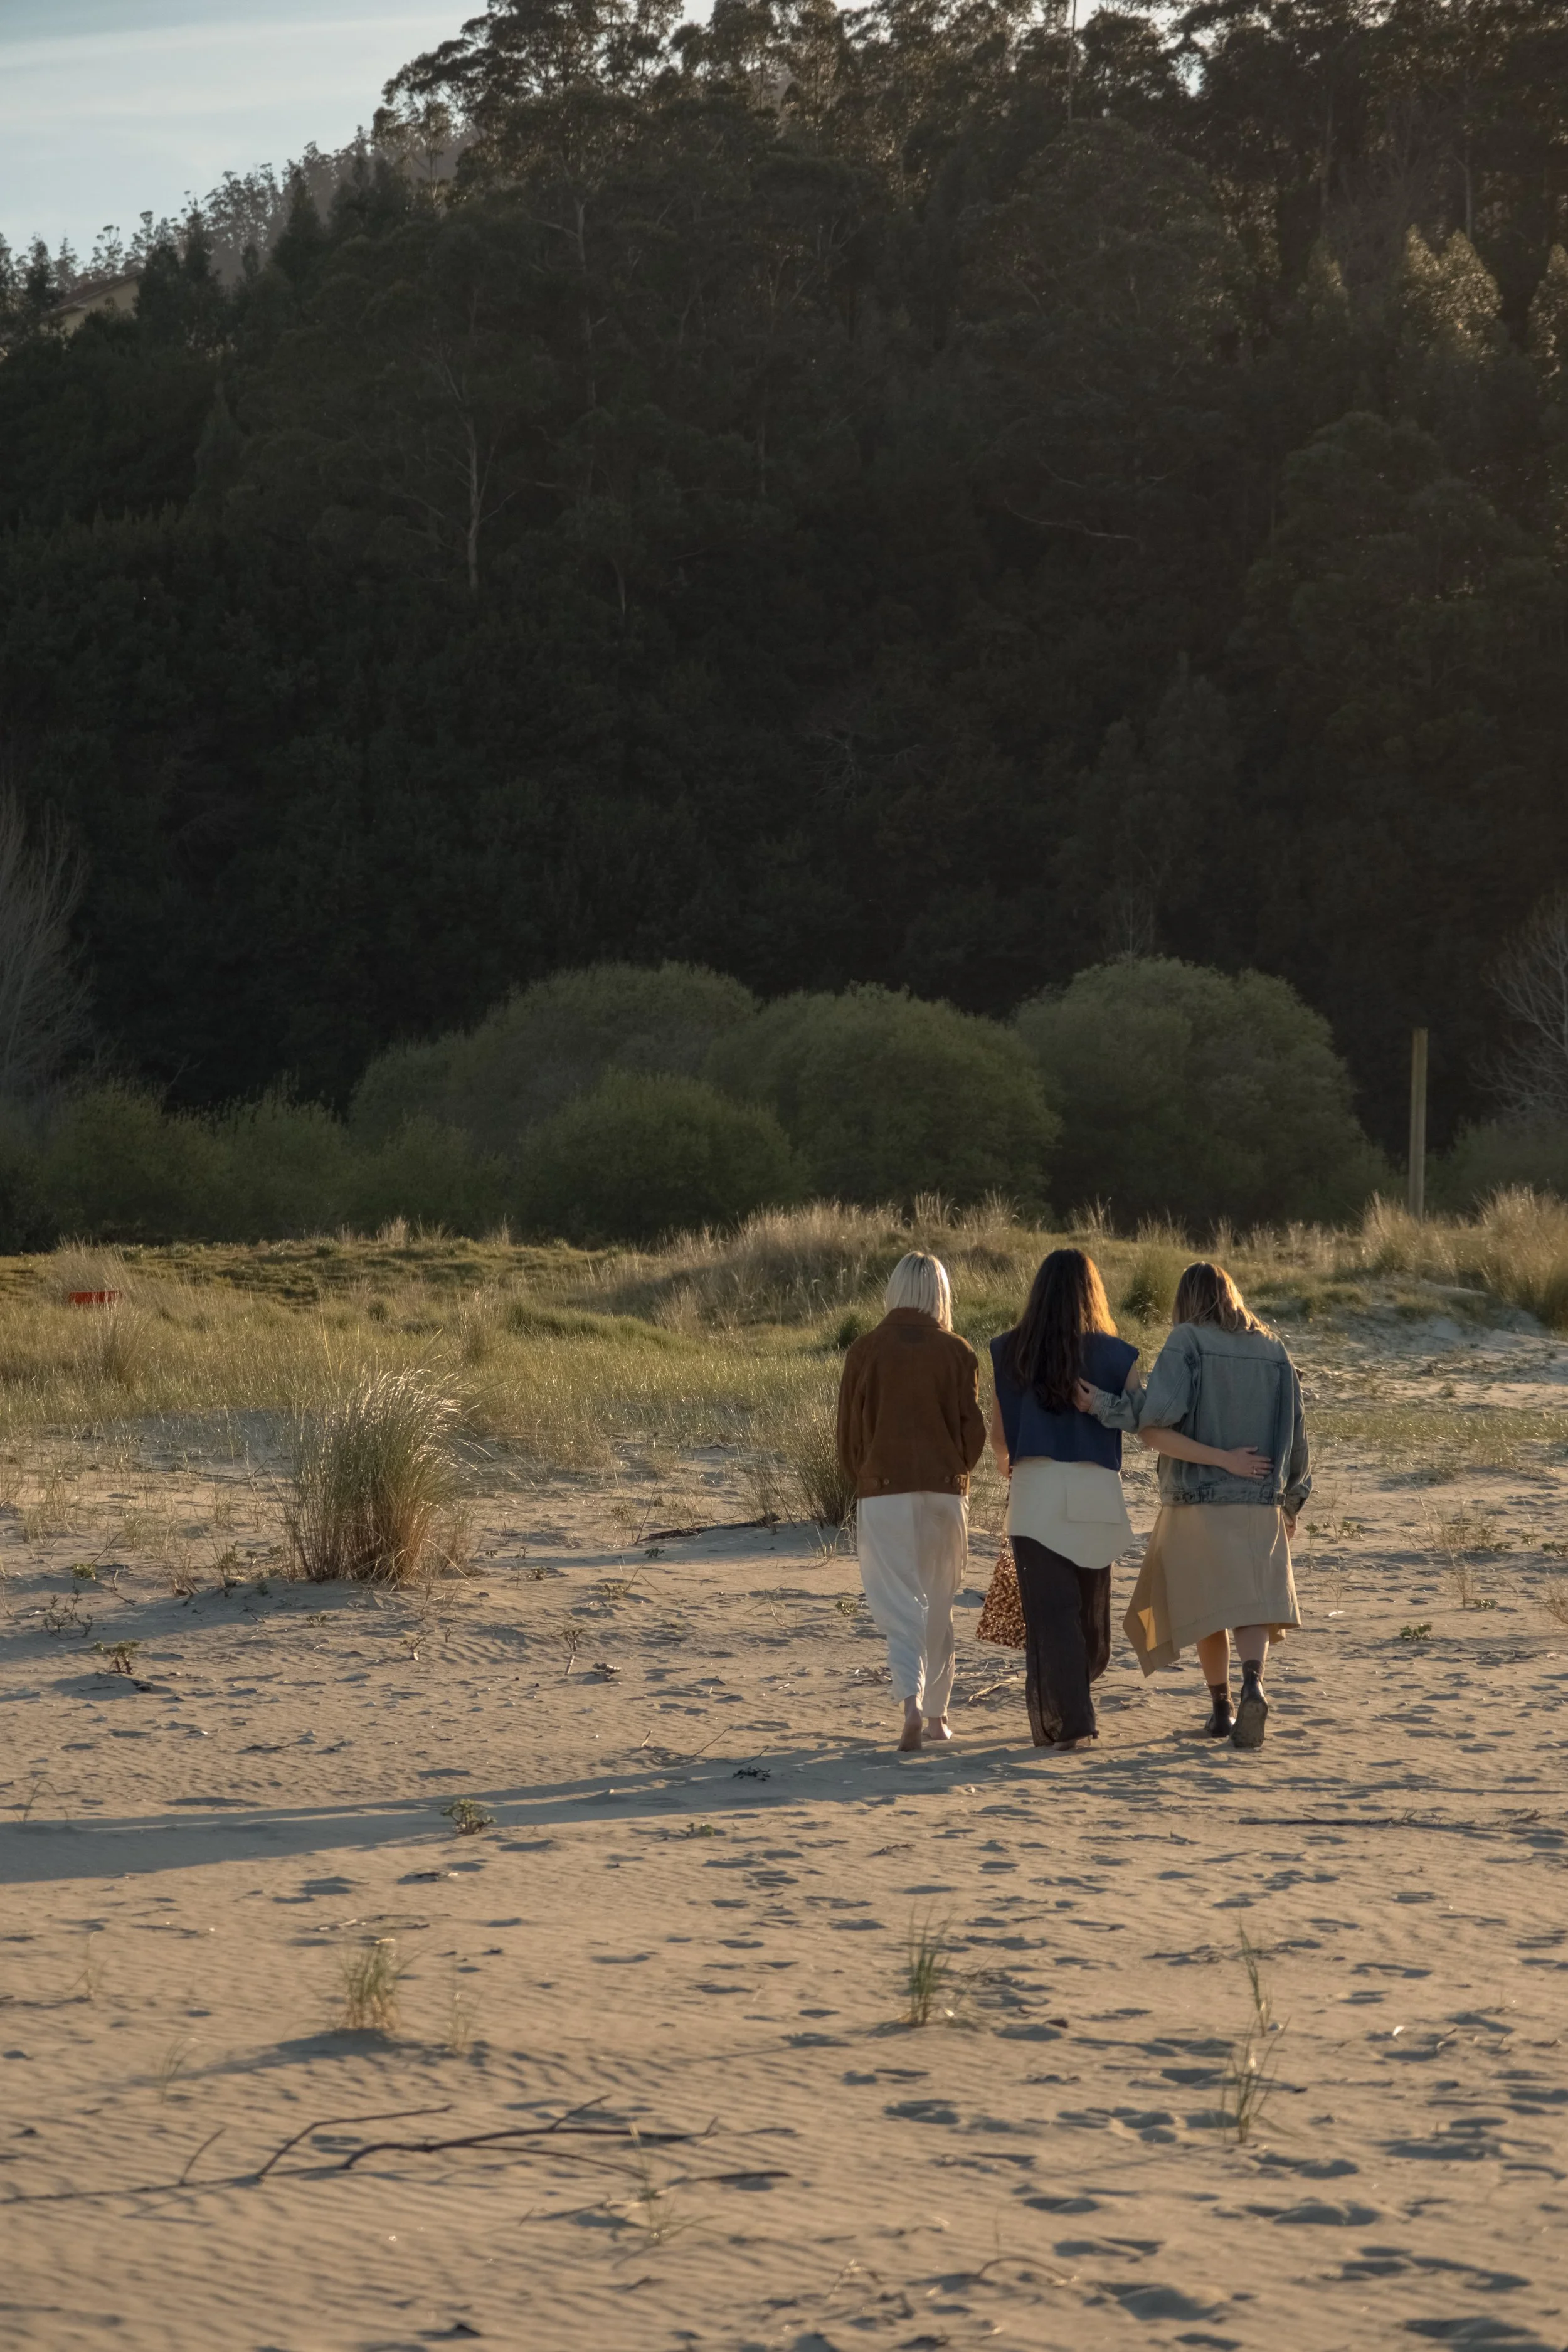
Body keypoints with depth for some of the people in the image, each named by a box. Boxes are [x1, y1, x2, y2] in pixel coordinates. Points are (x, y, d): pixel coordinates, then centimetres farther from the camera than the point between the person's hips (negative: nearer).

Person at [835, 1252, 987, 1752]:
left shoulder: (866, 1351, -3)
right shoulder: (956, 1352, -2)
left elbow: (849, 1431, 1)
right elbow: (974, 1429, 0)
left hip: (882, 1490, -1)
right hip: (945, 1490, 1)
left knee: (899, 1603, -2)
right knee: (938, 1605, 15)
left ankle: (911, 1701, -23)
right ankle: (937, 1711, 22)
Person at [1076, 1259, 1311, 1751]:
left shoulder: (1187, 1342, -6)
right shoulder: (1273, 1350, 6)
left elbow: (1162, 1411, -21)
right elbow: (1295, 1431, 7)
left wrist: (1105, 1405, -9)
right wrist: (1292, 1498, 17)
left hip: (1196, 1503, -2)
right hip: (1261, 1506, 2)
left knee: (1206, 1604, 13)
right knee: (1253, 1605, 0)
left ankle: (1221, 1706, 16)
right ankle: (1252, 1684, -25)